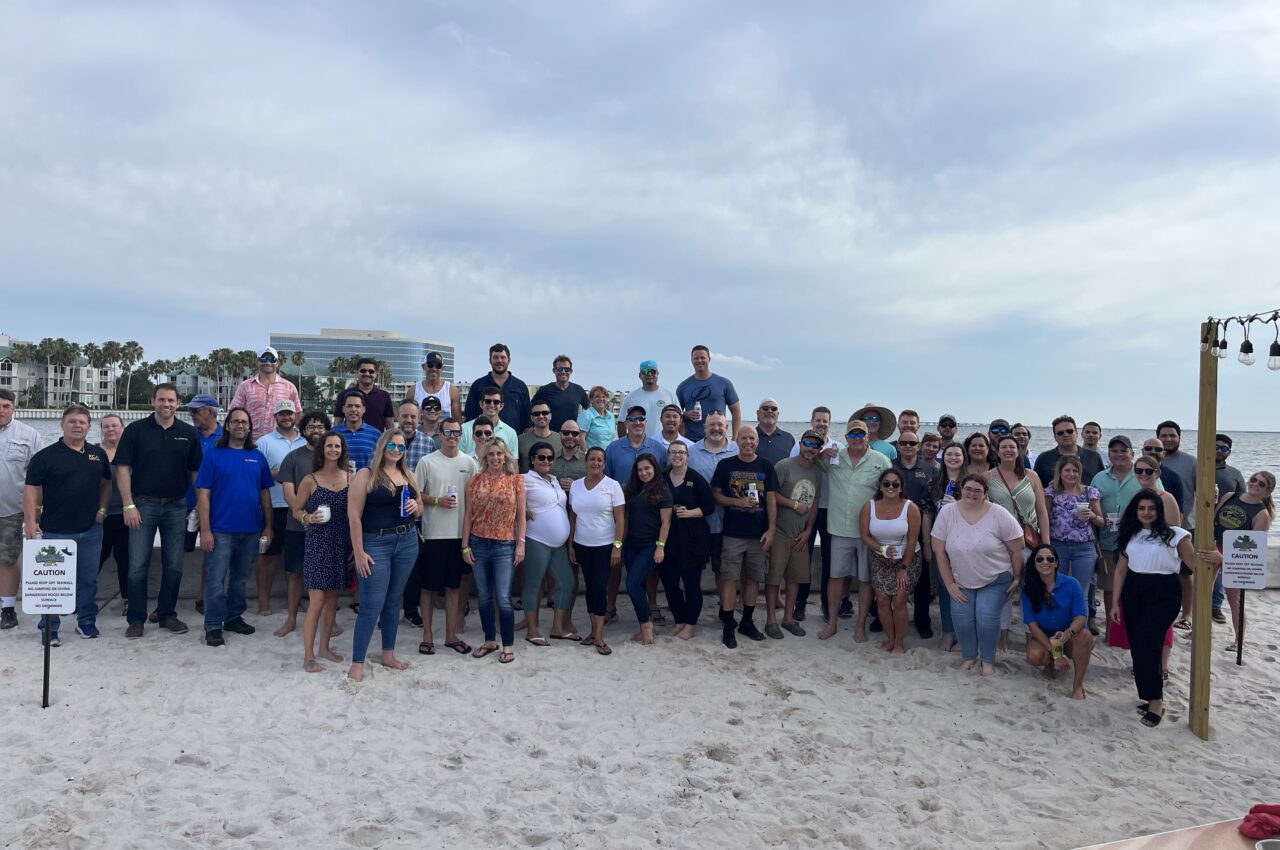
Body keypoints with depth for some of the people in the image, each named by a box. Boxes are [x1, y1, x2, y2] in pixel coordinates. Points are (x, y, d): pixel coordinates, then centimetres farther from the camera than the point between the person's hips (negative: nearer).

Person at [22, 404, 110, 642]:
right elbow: (31, 489, -6)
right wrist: (31, 522, -12)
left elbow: (106, 483, 20)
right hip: (55, 531, -3)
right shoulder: (46, 455, -5)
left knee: (89, 579, 10)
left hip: (91, 530, 4)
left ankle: (87, 621, 24)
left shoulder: (98, 454, 8)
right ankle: (50, 628, 14)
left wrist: (102, 509, 8)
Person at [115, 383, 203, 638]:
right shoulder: (136, 430, -1)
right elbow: (123, 468, -4)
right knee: (138, 565, 1)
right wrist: (129, 505, -10)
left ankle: (167, 615, 21)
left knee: (174, 566, 8)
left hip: (176, 506, 2)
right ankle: (136, 619, 11)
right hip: (143, 504, -2)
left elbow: (196, 471, 8)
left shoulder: (189, 434, 5)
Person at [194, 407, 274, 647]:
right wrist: (205, 530, -12)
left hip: (251, 530, 4)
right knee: (216, 580, -3)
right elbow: (203, 494, -5)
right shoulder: (213, 456, -2)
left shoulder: (257, 457, 8)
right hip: (221, 529, -4)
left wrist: (268, 525, 6)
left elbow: (265, 493, 11)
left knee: (240, 578, 15)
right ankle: (213, 626, 4)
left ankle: (234, 617, 27)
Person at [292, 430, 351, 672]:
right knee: (317, 601, -6)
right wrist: (309, 518, -16)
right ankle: (308, 656, 3)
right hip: (317, 542, -4)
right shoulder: (310, 480, -4)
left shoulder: (349, 478, 4)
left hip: (342, 543, 4)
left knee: (332, 598, 12)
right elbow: (296, 510, 4)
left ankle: (324, 647, 26)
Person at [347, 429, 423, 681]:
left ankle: (388, 654, 26)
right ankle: (357, 663, 2)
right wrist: (358, 552, -16)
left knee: (394, 600, 14)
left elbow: (419, 508, 20)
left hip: (407, 542, 6)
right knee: (372, 604, -6)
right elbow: (354, 516, -12)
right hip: (375, 543, -6)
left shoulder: (408, 475, 11)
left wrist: (415, 507, -5)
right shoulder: (365, 475, -8)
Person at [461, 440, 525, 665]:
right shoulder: (476, 481, 4)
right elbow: (468, 515, 5)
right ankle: (489, 640, 25)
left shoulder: (516, 480, 0)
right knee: (484, 596, 11)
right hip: (479, 544, 3)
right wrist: (465, 545, 1)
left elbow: (521, 515, 1)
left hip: (505, 546, -3)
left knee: (503, 598, -5)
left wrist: (521, 544, -5)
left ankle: (508, 645, 8)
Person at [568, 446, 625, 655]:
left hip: (605, 546, -4)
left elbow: (620, 519, -7)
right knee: (590, 586, 8)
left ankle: (598, 636, -4)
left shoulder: (612, 486, -6)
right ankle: (594, 630, 16)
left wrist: (617, 546, -13)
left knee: (600, 587, -7)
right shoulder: (576, 485, 5)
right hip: (582, 546, 4)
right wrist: (570, 545, 7)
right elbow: (572, 517, 10)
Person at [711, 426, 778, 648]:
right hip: (732, 533, -2)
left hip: (759, 533, 2)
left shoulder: (766, 466, 4)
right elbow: (716, 494, 1)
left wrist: (771, 529, -3)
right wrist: (739, 502, -15)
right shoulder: (725, 465, 0)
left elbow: (771, 499, 4)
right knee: (729, 578, -3)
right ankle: (728, 627, 4)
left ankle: (747, 622, 24)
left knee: (753, 578, 10)